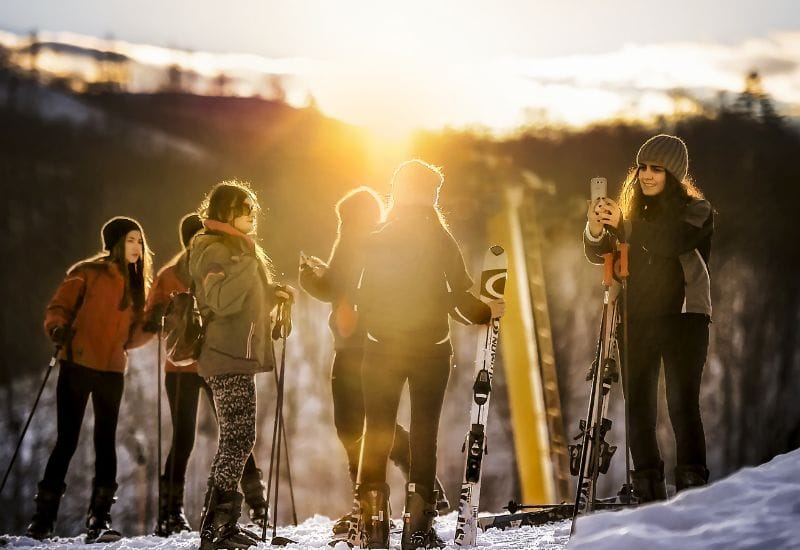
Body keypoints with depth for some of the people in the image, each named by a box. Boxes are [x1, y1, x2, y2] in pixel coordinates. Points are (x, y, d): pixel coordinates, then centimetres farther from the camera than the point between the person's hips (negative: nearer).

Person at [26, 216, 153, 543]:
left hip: (112, 371, 5)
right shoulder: (87, 273, -1)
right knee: (67, 440, -4)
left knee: (106, 442, 1)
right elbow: (58, 308, -3)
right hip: (77, 365, -5)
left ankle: (99, 520, 4)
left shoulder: (137, 285, 14)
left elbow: (129, 337, 14)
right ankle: (43, 518, 5)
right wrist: (57, 329, -22)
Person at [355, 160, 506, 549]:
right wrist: (486, 312, 10)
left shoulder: (378, 242, -2)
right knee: (424, 432, 3)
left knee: (377, 433, 7)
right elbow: (459, 297, -8)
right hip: (431, 348, -1)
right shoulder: (441, 241, -6)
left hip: (382, 349, 1)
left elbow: (365, 301, -1)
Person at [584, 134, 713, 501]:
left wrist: (623, 224, -33)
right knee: (638, 407, 2)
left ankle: (692, 489, -14)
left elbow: (674, 241, -21)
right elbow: (599, 255, 6)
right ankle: (648, 495, 7)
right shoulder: (634, 212, 12)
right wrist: (596, 230, -17)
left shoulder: (696, 210, -1)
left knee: (682, 404, -13)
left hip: (682, 317, -5)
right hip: (638, 319, 5)